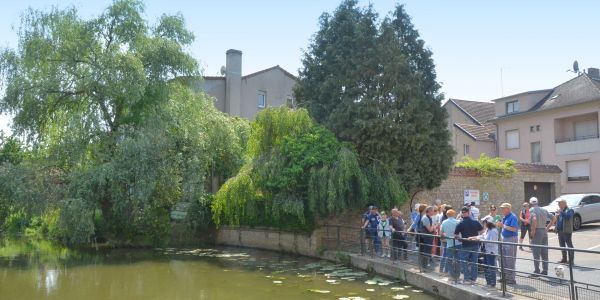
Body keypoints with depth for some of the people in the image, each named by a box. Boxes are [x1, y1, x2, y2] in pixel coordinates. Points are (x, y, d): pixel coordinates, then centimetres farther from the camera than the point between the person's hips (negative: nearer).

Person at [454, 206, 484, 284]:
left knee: (464, 263, 7)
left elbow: (455, 235, -7)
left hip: (465, 246, -3)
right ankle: (473, 279, 17)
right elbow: (482, 231, 4)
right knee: (474, 263, 12)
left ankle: (467, 279, 6)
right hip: (475, 245, 3)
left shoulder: (460, 224, -11)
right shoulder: (476, 222, -4)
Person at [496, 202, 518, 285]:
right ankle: (505, 276, 24)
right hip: (504, 239, 9)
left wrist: (503, 226, -21)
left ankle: (511, 278, 1)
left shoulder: (512, 217, -14)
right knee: (504, 259, 14)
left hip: (511, 239, -9)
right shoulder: (504, 217, 13)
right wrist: (499, 225, 1)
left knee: (510, 259, -5)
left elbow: (514, 229, -23)